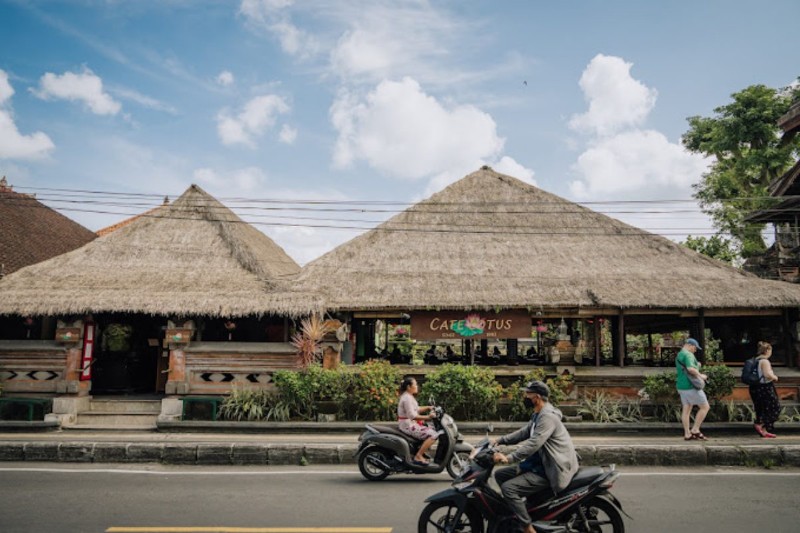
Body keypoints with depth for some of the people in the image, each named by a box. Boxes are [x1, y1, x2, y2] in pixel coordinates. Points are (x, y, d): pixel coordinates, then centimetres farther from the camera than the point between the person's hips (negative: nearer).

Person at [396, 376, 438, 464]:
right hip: (409, 425, -11)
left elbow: (415, 409, 21)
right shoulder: (407, 398, -18)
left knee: (433, 430, 18)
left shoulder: (409, 397, 15)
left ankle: (421, 451, 17)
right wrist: (427, 417, -27)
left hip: (411, 424, 11)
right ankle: (418, 456, -15)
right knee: (433, 435, -19)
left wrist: (428, 407, 9)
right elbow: (412, 416, -26)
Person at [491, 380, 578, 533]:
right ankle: (517, 509, 17)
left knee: (508, 488, -21)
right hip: (540, 464, 11)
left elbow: (533, 443, -30)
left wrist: (509, 458, -32)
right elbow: (523, 433, 18)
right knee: (500, 475, 9)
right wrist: (500, 440, 8)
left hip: (551, 470, -11)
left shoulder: (548, 416, -20)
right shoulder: (538, 415, 13)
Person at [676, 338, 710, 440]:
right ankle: (695, 430, 1)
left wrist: (697, 365, 17)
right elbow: (690, 369, -30)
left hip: (681, 386, 9)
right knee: (705, 407, 1)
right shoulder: (688, 355, -14)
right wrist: (700, 375, -15)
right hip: (690, 386, -9)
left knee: (686, 409, 8)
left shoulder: (678, 355, 17)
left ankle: (687, 434, 8)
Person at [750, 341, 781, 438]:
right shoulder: (765, 361, -16)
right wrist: (775, 377, -6)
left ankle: (764, 431, 13)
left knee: (761, 409, 13)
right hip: (765, 388, -9)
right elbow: (768, 375, -27)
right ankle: (759, 424, -6)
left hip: (755, 387, 9)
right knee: (775, 408, 4)